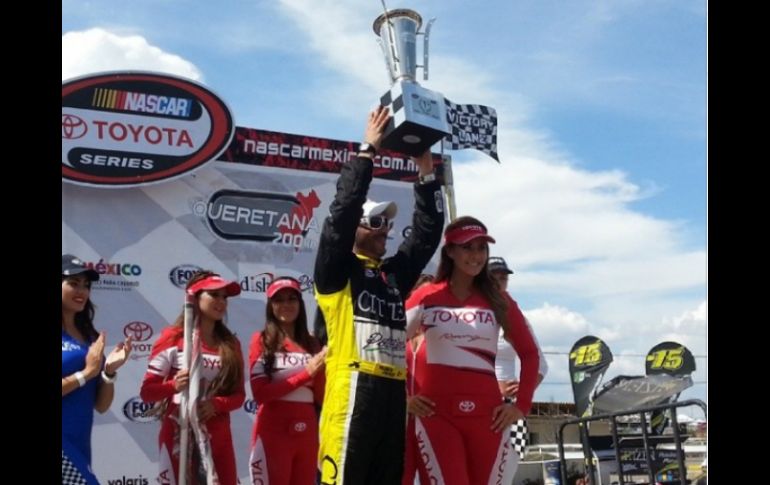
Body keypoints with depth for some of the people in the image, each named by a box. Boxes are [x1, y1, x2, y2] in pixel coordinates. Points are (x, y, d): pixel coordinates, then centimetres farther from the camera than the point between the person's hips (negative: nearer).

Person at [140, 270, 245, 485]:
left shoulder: (230, 344, 9)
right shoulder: (173, 338, -4)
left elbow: (239, 394, 7)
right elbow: (147, 391, -6)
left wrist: (216, 404, -13)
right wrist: (174, 386, -26)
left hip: (218, 435, 4)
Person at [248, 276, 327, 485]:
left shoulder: (312, 343, 10)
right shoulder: (261, 340, -1)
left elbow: (320, 397, 9)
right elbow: (260, 393, -11)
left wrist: (319, 371, -10)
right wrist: (306, 372, -14)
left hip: (307, 433, 5)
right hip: (273, 433, -4)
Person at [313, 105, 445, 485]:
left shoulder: (395, 274, 20)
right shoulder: (336, 271, 4)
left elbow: (427, 233, 17)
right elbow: (343, 210, -7)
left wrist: (426, 171, 13)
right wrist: (368, 150, -4)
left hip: (393, 393, 7)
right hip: (353, 390, -7)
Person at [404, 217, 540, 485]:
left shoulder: (498, 300, 9)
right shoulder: (426, 297, 3)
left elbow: (529, 353, 14)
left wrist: (522, 404, 6)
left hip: (487, 412, 2)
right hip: (436, 411, -2)